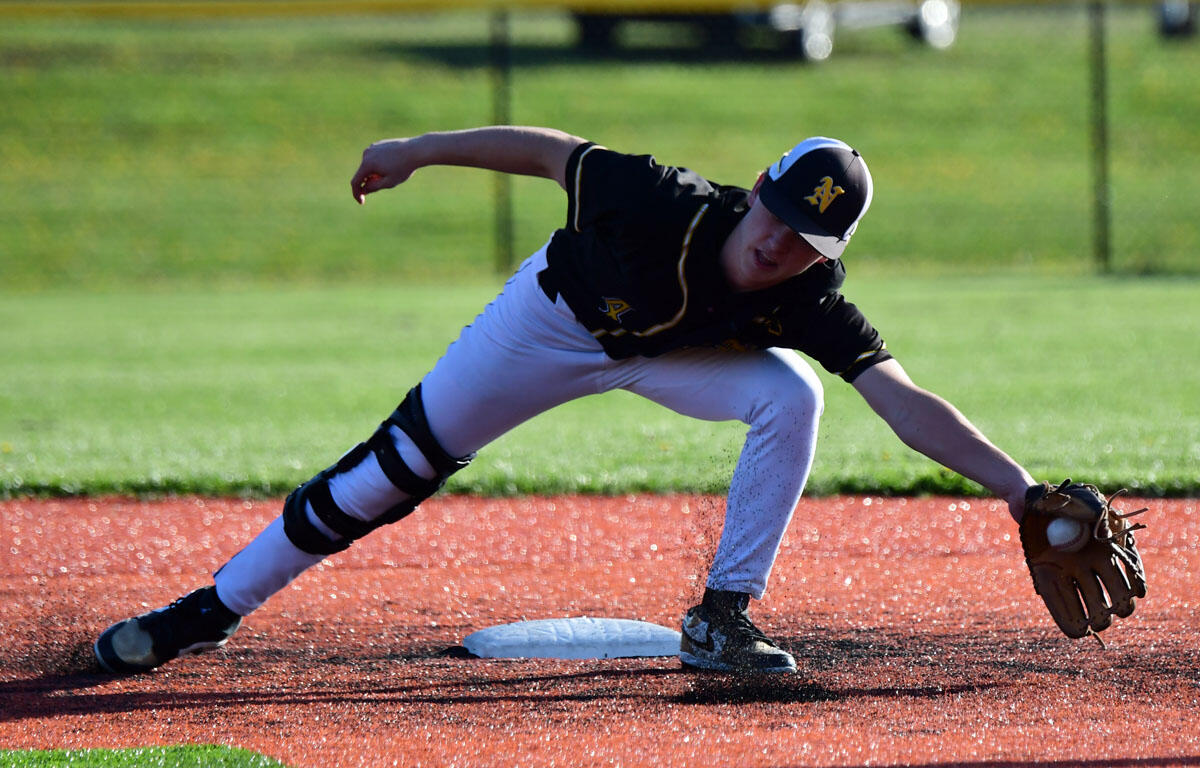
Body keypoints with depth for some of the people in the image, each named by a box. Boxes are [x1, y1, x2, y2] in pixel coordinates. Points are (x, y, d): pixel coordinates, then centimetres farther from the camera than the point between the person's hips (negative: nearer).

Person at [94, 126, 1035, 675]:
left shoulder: (809, 302, -33)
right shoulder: (663, 203, -39)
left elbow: (907, 404, -37)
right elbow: (554, 152, -24)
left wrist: (1020, 487, -46)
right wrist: (417, 150, -15)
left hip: (685, 354, 2)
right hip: (558, 319, -2)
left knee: (791, 393, -26)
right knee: (399, 465, -3)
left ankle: (722, 618, -13)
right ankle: (217, 606, 11)